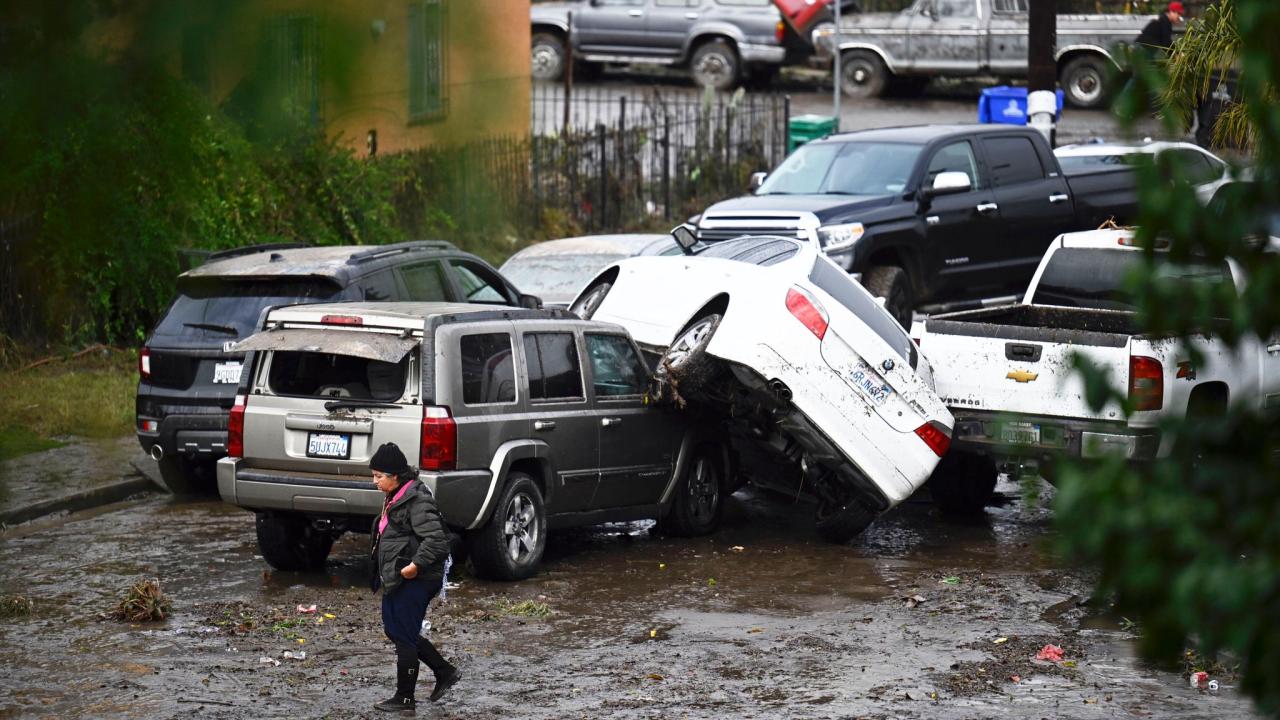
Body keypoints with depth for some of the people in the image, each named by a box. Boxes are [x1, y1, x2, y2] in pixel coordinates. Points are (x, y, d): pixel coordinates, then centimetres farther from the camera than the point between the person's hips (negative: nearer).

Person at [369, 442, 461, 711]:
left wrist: (416, 564, -29)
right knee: (393, 630, 17)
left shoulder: (417, 500, -19)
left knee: (404, 637, -1)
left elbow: (435, 538, -26)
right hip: (396, 579, 10)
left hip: (414, 581, -10)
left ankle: (404, 697, 10)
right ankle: (445, 672, 24)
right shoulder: (396, 498, 12)